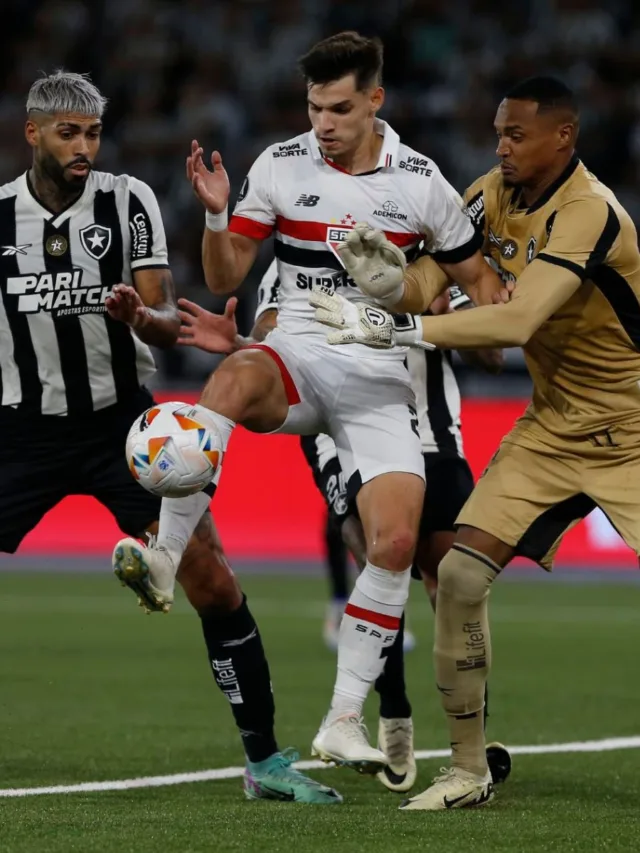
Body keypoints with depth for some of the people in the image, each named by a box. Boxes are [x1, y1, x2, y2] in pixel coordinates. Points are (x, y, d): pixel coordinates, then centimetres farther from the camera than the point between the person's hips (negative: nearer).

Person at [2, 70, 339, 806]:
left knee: (212, 580, -9)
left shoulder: (127, 201, -6)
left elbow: (167, 326, -10)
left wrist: (140, 317, -31)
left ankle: (264, 760, 0)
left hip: (120, 420, -1)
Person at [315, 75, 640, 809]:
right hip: (552, 426, 7)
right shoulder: (495, 195, 0)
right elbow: (431, 279, -4)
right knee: (459, 575, -7)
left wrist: (392, 328, -36)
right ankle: (468, 771, 4)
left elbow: (517, 321, -35)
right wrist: (385, 278, -28)